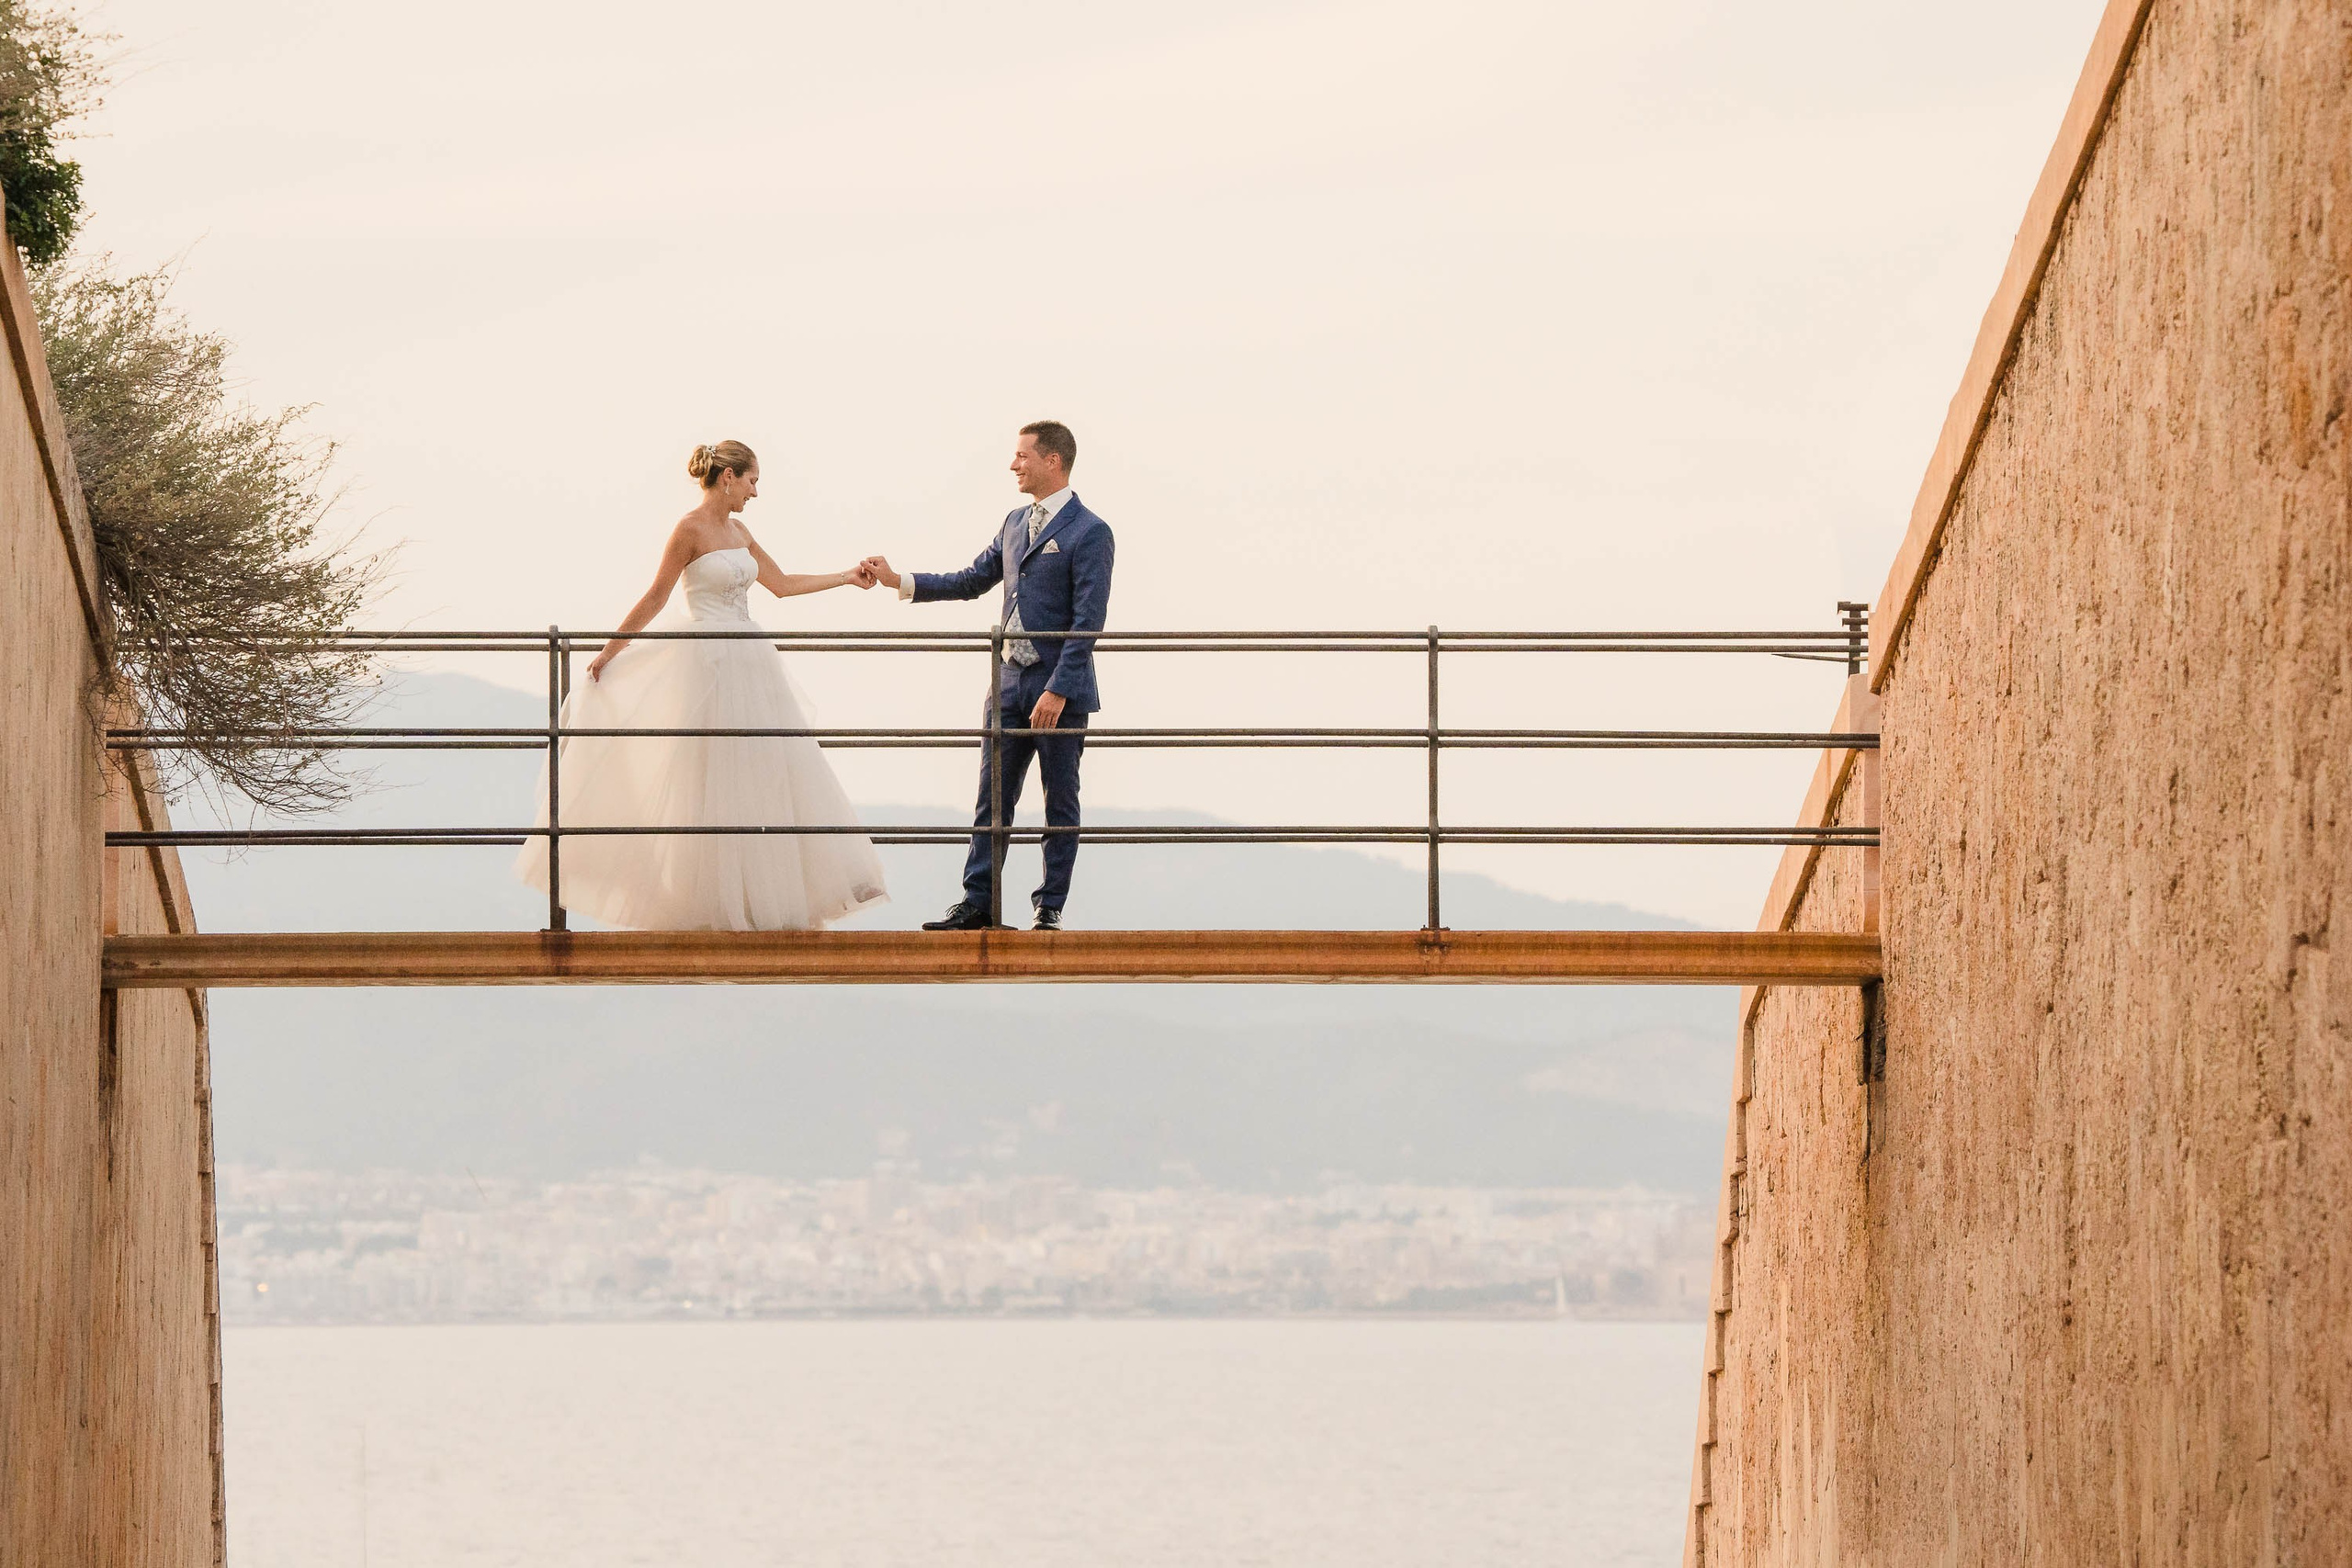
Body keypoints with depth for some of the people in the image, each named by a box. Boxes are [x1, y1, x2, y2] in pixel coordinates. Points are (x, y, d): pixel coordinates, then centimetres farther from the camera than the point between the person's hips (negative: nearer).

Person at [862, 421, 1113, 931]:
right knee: (992, 798, 5)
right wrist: (898, 581, 13)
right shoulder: (1015, 522, 14)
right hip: (1010, 683, 7)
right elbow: (972, 581, 21)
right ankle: (977, 903, 7)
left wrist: (1057, 691, -20)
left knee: (1061, 803, 3)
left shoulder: (1089, 532, -10)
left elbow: (1088, 620, -15)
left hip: (1061, 689, -7)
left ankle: (1049, 908, 8)